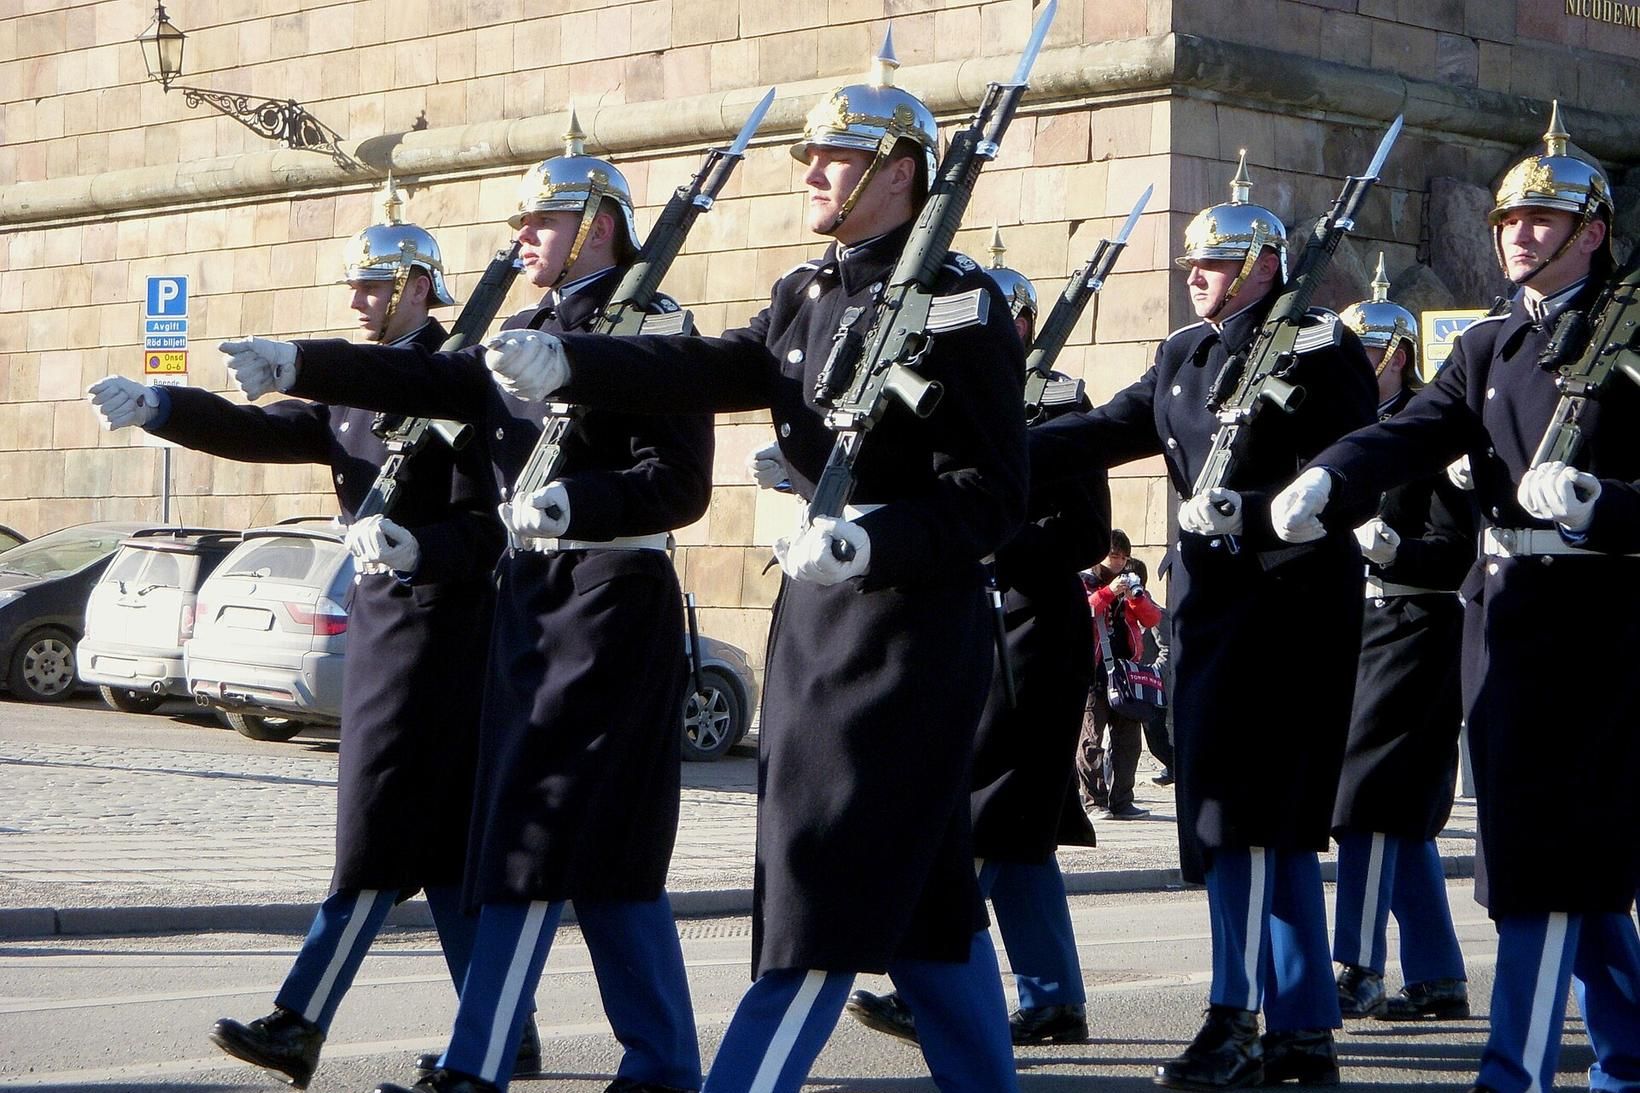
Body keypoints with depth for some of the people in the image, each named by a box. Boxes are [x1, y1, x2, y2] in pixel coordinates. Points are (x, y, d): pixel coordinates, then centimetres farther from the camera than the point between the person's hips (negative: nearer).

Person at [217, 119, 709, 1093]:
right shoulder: (524, 335, 16)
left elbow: (681, 483, -15)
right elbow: (425, 378, 6)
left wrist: (574, 503, -29)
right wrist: (299, 364, -4)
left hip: (611, 602, -8)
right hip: (531, 599, 8)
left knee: (540, 828, -9)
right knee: (610, 847, 11)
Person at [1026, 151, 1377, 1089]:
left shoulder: (1318, 349, -7)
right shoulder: (1187, 354, 15)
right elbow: (1111, 430, 12)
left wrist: (1245, 512, -24)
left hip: (1288, 605, -7)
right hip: (1209, 603, 7)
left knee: (1242, 812, -10)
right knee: (1276, 822, 10)